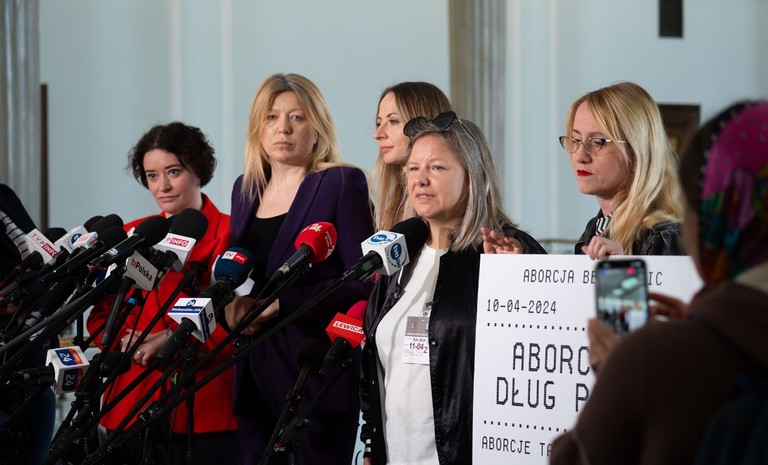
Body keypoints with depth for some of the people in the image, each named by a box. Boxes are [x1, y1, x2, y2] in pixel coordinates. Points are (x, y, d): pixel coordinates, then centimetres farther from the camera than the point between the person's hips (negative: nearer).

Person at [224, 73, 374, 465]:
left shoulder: (341, 183, -5)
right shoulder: (246, 188, 15)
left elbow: (362, 279, -11)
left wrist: (282, 303, -17)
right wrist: (233, 301, 1)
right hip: (255, 372, 6)